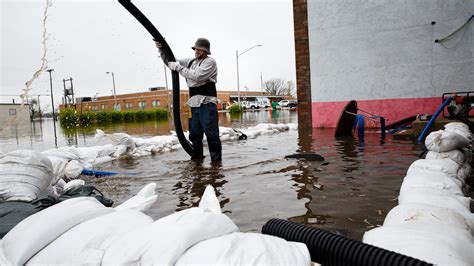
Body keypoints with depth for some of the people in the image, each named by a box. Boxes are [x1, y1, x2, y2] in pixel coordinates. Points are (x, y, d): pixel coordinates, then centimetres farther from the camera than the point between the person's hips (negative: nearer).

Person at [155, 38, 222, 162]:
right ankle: (196, 158, 21)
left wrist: (178, 67, -11)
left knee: (211, 134, -10)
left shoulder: (210, 62, -4)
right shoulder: (190, 62, 18)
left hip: (207, 103, -7)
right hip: (194, 104, 7)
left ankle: (216, 161, -4)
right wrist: (161, 49, 8)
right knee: (194, 135, 11)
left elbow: (196, 76, -18)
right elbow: (170, 61, 24)